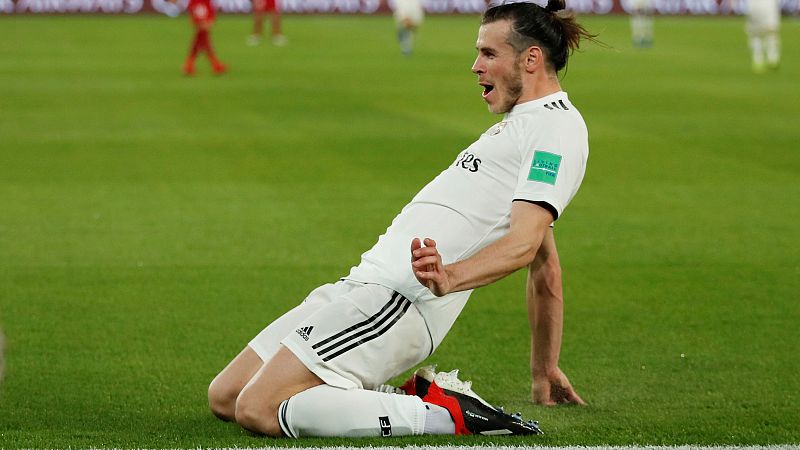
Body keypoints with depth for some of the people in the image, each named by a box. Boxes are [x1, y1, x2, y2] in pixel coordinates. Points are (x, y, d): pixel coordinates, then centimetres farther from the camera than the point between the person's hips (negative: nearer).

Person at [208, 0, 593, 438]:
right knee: (223, 397, 8)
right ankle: (417, 400, 6)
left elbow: (524, 244, -21)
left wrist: (451, 277, -38)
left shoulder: (557, 126, -6)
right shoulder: (524, 125, 26)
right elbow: (545, 267, 28)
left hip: (399, 299, -11)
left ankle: (444, 414, -13)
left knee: (257, 411, -21)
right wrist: (544, 370, 29)